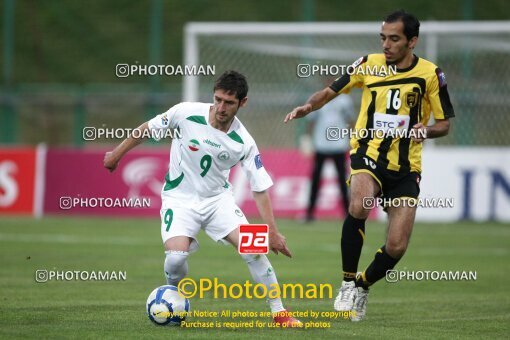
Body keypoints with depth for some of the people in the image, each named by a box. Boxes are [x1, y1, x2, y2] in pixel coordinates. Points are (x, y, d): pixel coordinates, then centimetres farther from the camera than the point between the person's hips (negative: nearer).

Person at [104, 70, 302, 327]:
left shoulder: (244, 142, -15)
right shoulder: (186, 113, -18)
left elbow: (260, 189, -8)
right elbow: (147, 128, -1)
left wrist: (272, 232, -12)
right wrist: (117, 154, 9)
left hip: (218, 198, 1)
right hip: (180, 199, -1)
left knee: (252, 249, -17)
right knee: (175, 258, -24)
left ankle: (279, 313, -3)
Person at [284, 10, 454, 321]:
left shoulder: (430, 74, -3)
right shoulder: (369, 65, -1)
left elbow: (445, 123, 4)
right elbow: (331, 91, 10)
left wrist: (427, 130, -19)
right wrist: (309, 106, -11)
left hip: (405, 167, 1)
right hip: (368, 154, -1)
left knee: (396, 247, -6)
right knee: (359, 206, -34)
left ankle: (363, 286, 26)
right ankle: (348, 282, -16)